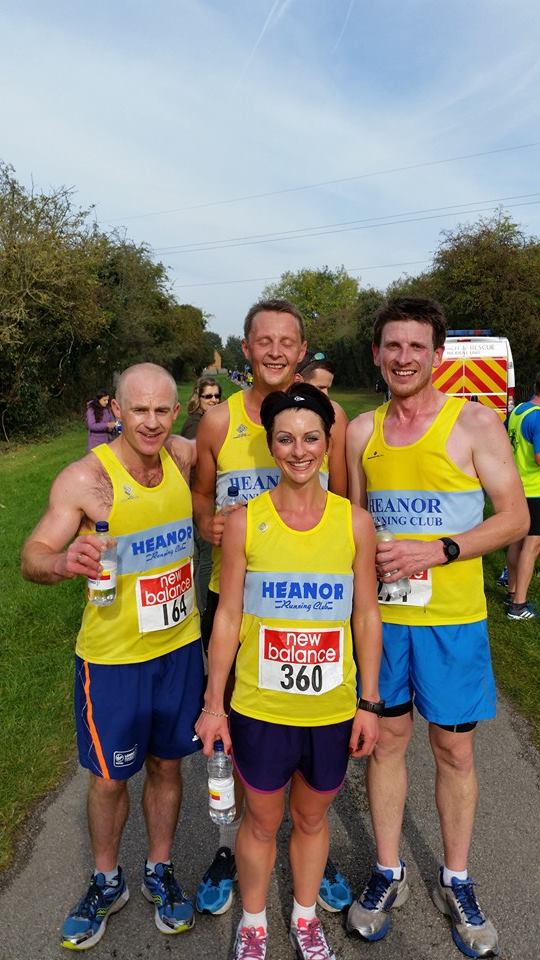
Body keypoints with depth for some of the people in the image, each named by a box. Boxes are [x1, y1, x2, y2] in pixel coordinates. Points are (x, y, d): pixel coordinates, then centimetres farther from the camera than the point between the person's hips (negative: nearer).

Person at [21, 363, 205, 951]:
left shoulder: (181, 456, -3)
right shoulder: (85, 477, -17)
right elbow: (32, 556, -20)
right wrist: (61, 561, -42)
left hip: (179, 646, 4)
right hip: (112, 658, -3)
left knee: (166, 765, 19)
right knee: (109, 777, 15)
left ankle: (159, 872, 44)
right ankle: (106, 882, 43)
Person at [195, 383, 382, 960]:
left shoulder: (355, 522, -7)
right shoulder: (244, 522, -10)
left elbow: (366, 618, 0)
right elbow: (228, 619, -4)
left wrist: (369, 702, 1)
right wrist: (213, 704, -3)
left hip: (333, 711, 1)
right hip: (259, 710, -1)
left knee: (312, 818, 23)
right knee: (261, 822, 19)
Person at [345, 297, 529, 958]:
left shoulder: (474, 422, -6)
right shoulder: (361, 431, 5)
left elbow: (515, 517, -7)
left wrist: (437, 550, -19)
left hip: (451, 617, -2)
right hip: (380, 612, 3)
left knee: (455, 749, 11)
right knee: (385, 738, 13)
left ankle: (455, 883, 34)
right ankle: (387, 873, 34)